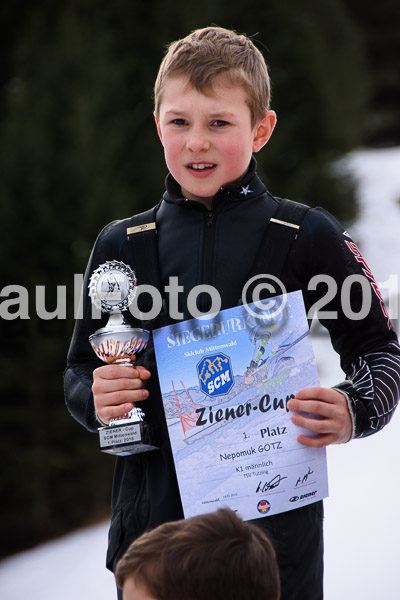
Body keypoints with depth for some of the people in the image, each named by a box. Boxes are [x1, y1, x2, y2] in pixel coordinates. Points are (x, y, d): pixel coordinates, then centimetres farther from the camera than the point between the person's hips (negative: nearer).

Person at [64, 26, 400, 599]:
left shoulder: (309, 238, -4)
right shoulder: (122, 244, 4)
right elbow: (80, 372, 12)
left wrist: (353, 410, -16)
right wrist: (97, 398, -9)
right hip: (153, 508, 2)